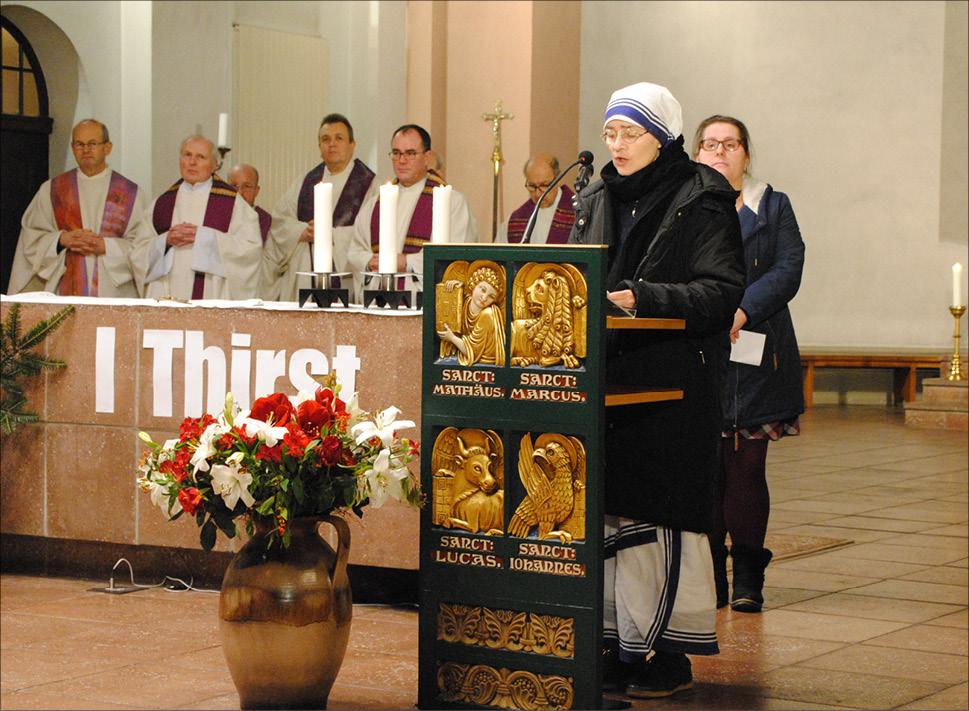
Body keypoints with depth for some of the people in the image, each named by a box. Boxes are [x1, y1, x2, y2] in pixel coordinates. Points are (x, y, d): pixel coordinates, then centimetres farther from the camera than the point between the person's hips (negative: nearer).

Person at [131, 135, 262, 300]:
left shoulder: (231, 201, 4)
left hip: (212, 296, -3)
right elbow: (138, 252, 12)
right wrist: (166, 240, -7)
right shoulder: (162, 203, 15)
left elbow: (250, 248, -7)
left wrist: (204, 237, -12)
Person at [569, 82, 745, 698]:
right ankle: (619, 644, 12)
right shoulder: (598, 201, 16)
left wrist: (643, 298, -22)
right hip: (609, 382, 6)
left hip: (673, 387, -6)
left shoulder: (701, 203, -4)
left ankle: (668, 655, 2)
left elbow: (723, 293, -12)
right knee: (609, 513, 4)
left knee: (660, 515, -6)